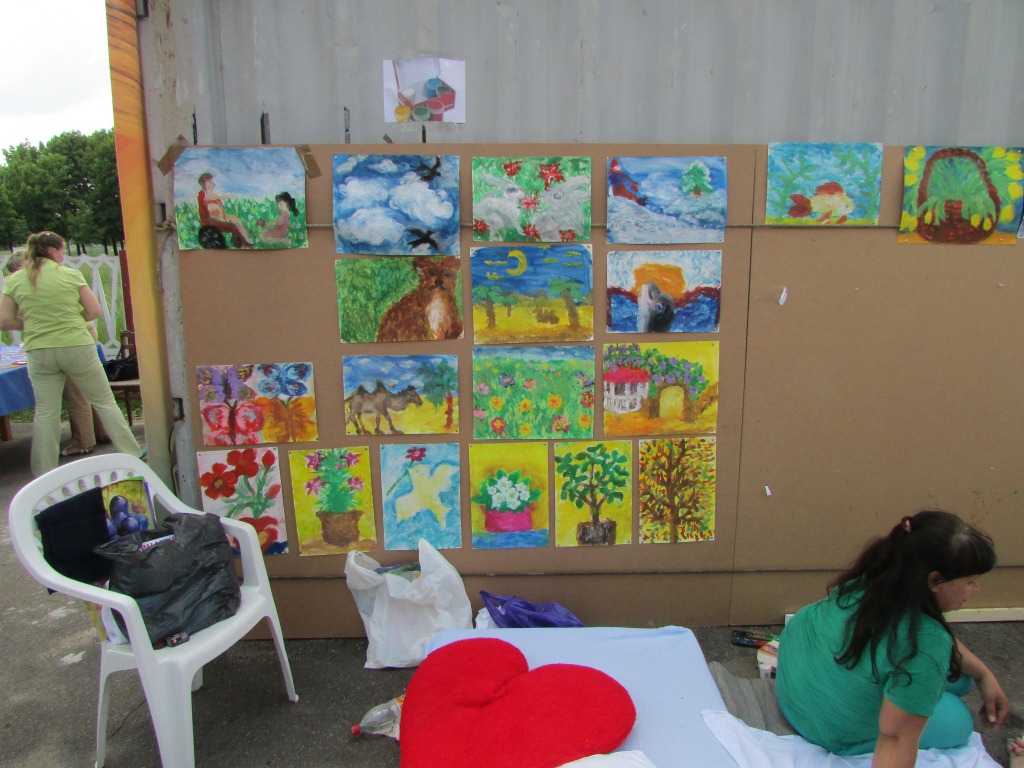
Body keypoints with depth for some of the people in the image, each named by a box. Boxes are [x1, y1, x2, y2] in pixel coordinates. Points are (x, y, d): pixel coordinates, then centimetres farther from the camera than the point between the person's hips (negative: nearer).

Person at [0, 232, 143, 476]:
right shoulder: (71, 275, -3)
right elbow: (95, 311, 0)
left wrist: (32, 323, 17)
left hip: (39, 352, 2)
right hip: (77, 347, -2)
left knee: (45, 413, 9)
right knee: (104, 402, 9)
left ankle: (44, 474, 15)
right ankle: (131, 454, 15)